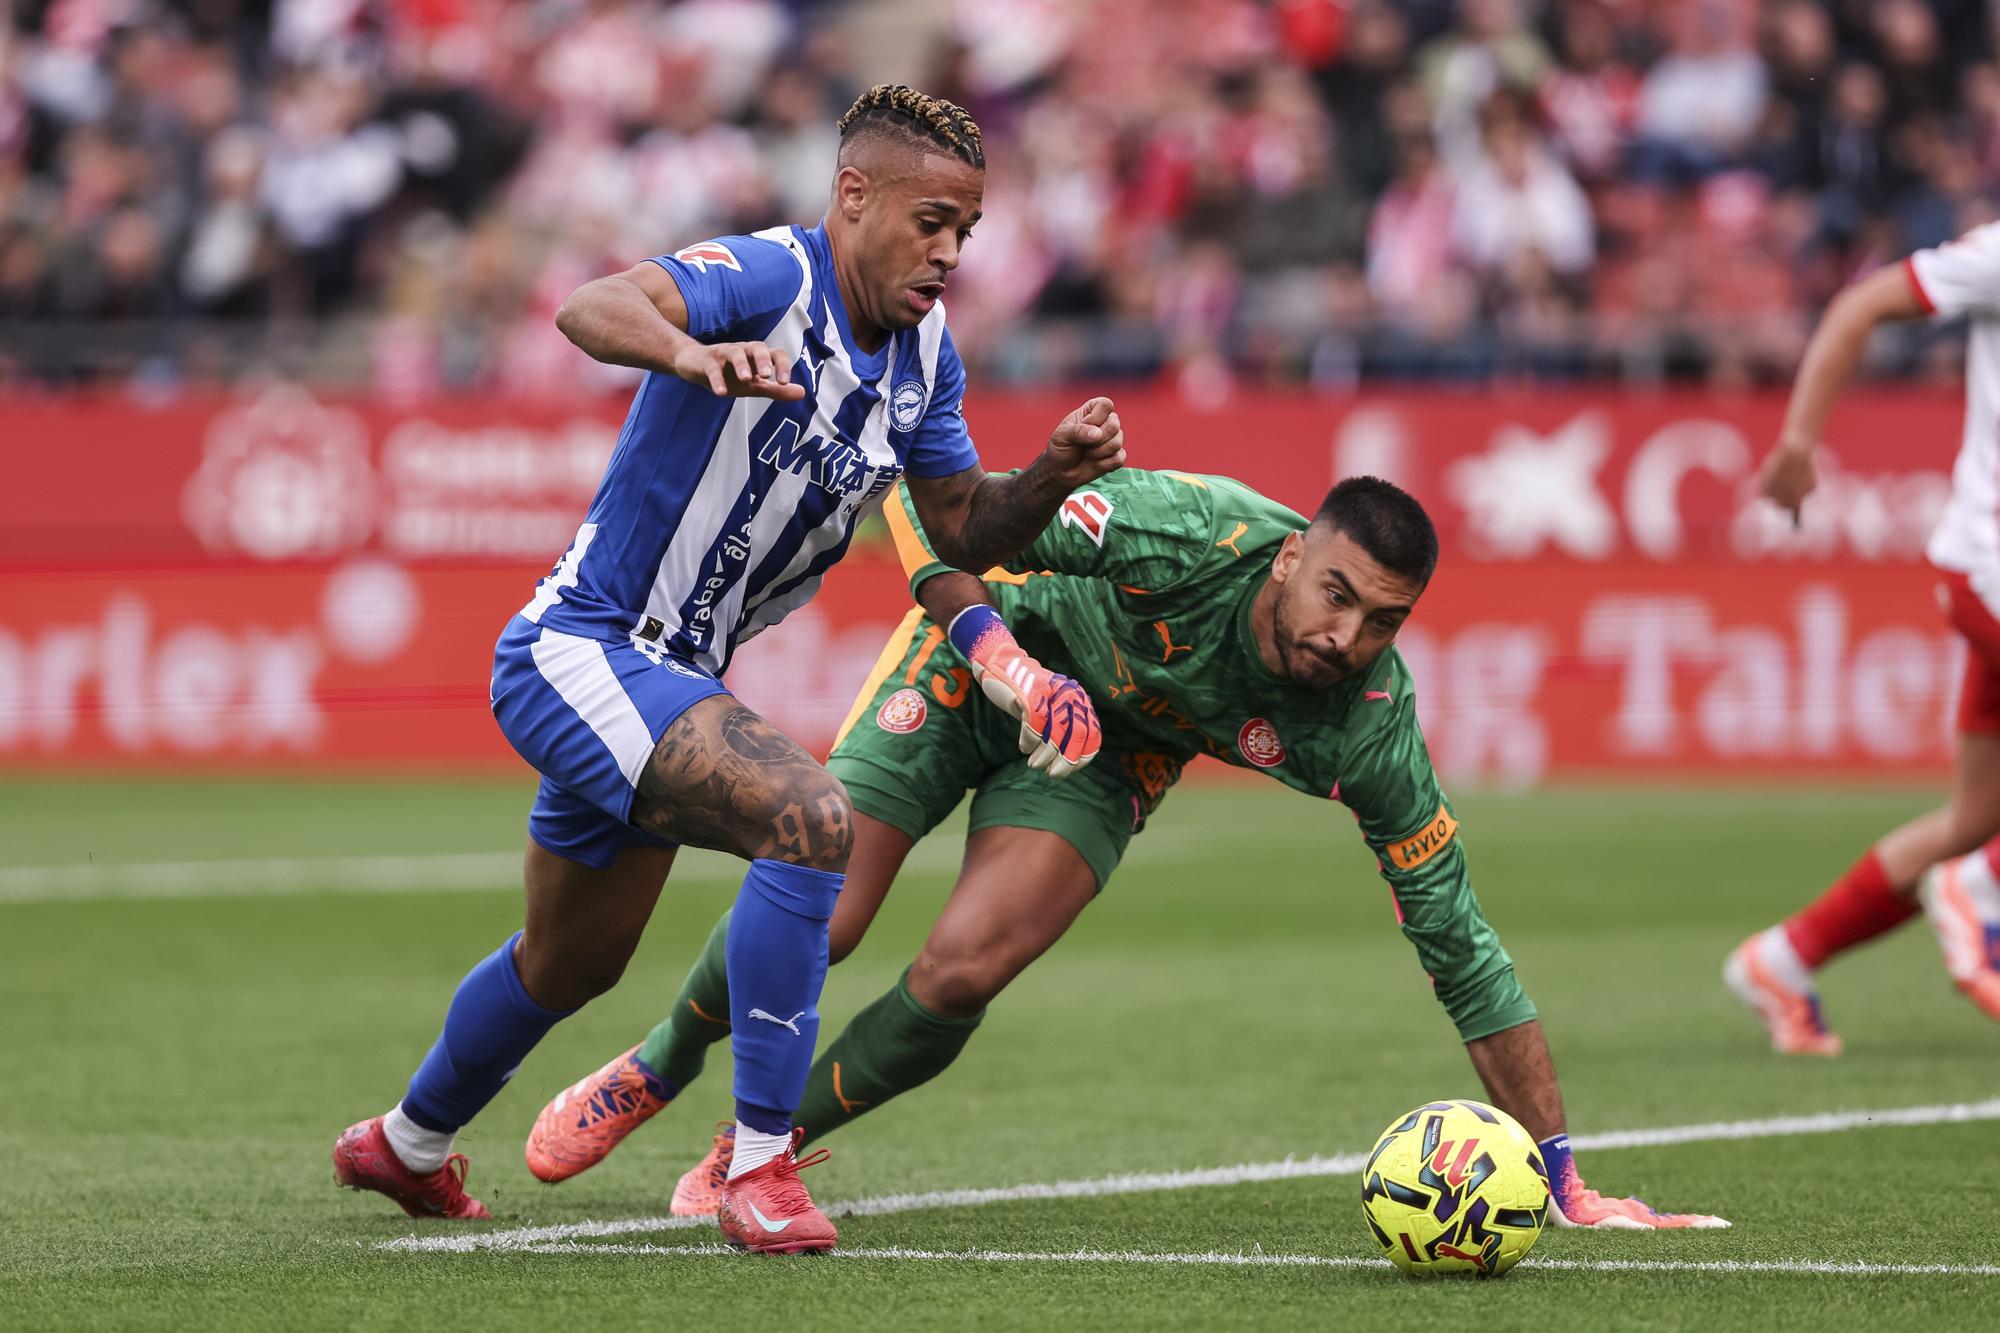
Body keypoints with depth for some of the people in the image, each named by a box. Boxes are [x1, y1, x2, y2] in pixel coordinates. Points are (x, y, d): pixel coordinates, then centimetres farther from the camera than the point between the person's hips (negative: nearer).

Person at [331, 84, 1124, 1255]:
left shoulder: (925, 355, 2)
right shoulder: (768, 279, -24)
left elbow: (968, 530, 9)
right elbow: (593, 310, -41)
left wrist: (1058, 473, -11)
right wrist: (694, 354, -63)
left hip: (665, 674, 10)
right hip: (579, 655, -10)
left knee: (573, 962, 27)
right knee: (811, 818, -29)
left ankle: (406, 1146, 52)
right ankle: (761, 1164, -23)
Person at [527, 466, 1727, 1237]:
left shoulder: (1369, 730, -29)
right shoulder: (1190, 534, -38)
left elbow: (1462, 950, -23)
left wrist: (1565, 1180, -24)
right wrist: (989, 639, -39)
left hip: (1114, 755, 2)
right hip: (982, 656, -2)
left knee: (963, 972, -20)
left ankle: (757, 1151, 8)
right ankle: (655, 1074, 24)